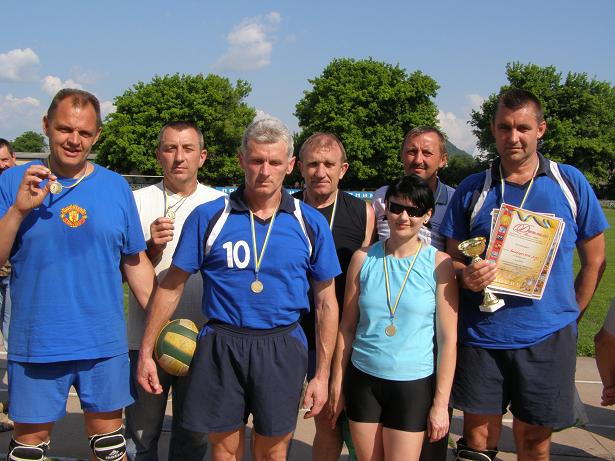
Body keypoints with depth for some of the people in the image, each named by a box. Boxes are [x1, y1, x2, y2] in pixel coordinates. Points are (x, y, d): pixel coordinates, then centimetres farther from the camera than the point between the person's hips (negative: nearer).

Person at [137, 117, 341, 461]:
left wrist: (322, 374, 2)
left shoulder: (311, 223, 0)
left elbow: (326, 301, 4)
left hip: (282, 348, 0)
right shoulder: (208, 217, -2)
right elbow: (171, 287, 4)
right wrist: (146, 352, 2)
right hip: (221, 345, 0)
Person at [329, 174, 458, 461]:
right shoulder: (363, 258, 0)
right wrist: (337, 384, 6)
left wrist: (441, 402, -6)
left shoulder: (438, 264, -6)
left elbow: (448, 339, -5)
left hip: (413, 384, -2)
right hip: (362, 380, 2)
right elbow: (347, 327, 5)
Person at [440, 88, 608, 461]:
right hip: (481, 335, 0)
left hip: (548, 338, 0)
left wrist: (570, 316, 4)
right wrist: (466, 275, -15)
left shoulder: (571, 183, 2)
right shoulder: (471, 190, 3)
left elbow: (595, 260, 8)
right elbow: (452, 258, 6)